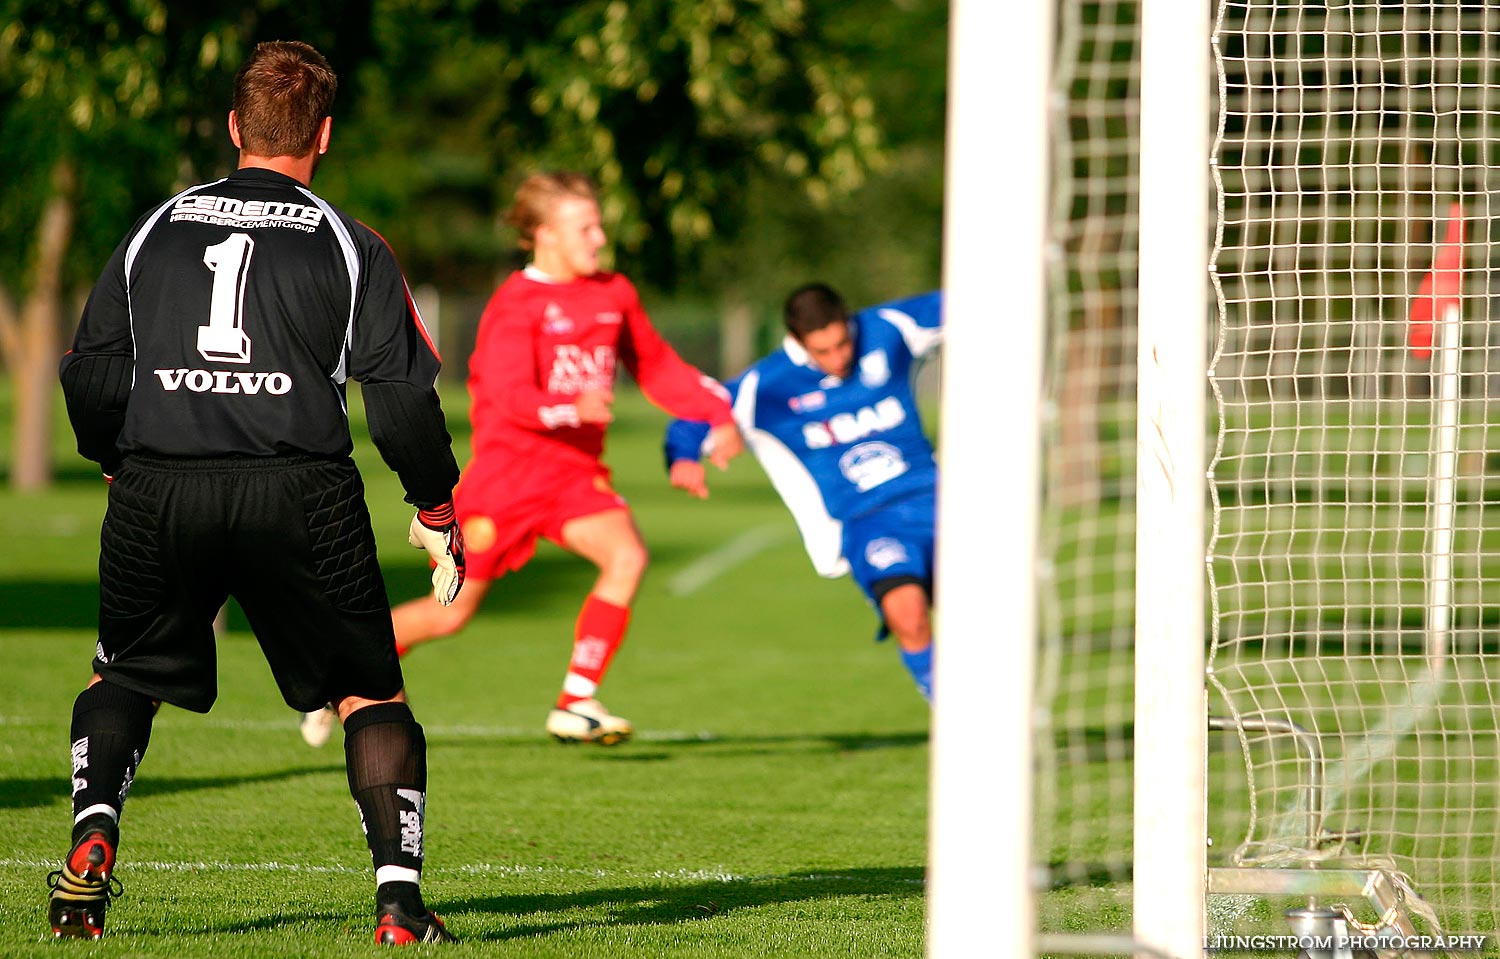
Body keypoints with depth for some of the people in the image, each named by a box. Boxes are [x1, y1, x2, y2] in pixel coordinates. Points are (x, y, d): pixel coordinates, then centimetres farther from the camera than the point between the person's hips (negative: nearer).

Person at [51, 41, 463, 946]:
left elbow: (90, 377, 12)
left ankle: (93, 836, 0)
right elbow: (402, 395, 0)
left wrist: (120, 468, 30)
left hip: (157, 495, 2)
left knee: (124, 676, 22)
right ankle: (399, 891, -2)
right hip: (301, 494, -2)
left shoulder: (157, 228, 12)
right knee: (370, 691, 9)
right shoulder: (349, 245, 4)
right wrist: (438, 512, 13)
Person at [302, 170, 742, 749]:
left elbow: (657, 368, 19)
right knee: (455, 609, 2)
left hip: (574, 470, 5)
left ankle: (576, 705, -17)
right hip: (508, 466, -5)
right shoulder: (516, 305, -13)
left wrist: (718, 415, 9)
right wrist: (573, 409, -43)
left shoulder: (613, 295, 7)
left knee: (627, 556, -23)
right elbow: (511, 396, -26)